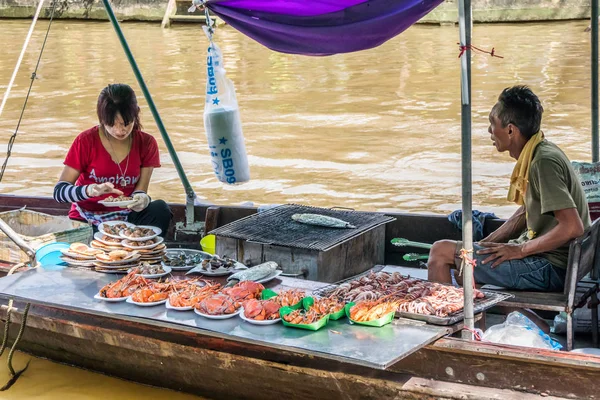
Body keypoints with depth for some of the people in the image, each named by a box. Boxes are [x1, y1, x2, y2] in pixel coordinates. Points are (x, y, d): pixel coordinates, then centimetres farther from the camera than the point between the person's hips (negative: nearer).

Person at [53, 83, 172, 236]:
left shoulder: (146, 143, -1)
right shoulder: (86, 141, -9)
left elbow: (140, 191, -2)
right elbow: (59, 191, -13)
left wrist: (142, 199, -28)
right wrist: (90, 190, -34)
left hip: (124, 219, 4)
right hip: (87, 222, -3)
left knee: (160, 209, -26)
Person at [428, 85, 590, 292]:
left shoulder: (544, 161, -21)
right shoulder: (534, 156, 9)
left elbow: (572, 227, -27)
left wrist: (520, 250, -18)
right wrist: (485, 244, 14)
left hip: (549, 269, -10)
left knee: (441, 251, -7)